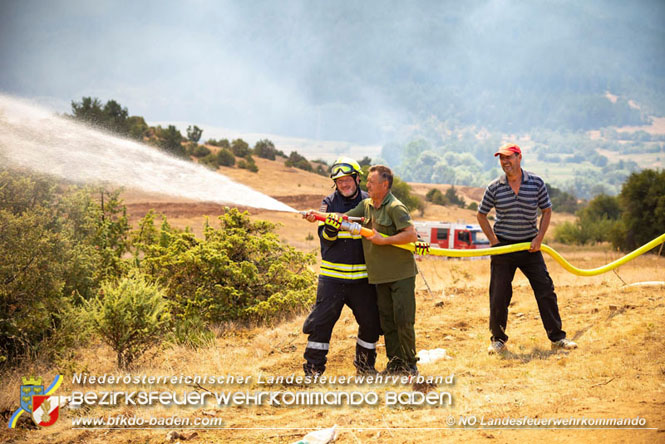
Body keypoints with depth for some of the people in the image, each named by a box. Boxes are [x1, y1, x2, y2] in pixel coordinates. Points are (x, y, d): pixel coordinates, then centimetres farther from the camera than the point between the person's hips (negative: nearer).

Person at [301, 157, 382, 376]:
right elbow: (325, 241, -5)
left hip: (362, 276, 2)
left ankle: (365, 364, 27)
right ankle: (313, 368, 8)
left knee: (371, 321, 7)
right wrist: (330, 228, -28)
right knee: (321, 321, -3)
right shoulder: (329, 203, 1)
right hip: (332, 275, -2)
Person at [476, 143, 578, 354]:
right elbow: (481, 215, 9)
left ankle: (557, 337, 9)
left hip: (529, 245, 0)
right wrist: (493, 240, 1)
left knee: (546, 290, -1)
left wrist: (539, 237, -4)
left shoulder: (536, 183, -3)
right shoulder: (494, 188, -3)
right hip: (503, 246, 0)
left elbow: (546, 210, 7)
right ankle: (498, 339, 16)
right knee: (499, 295, 1)